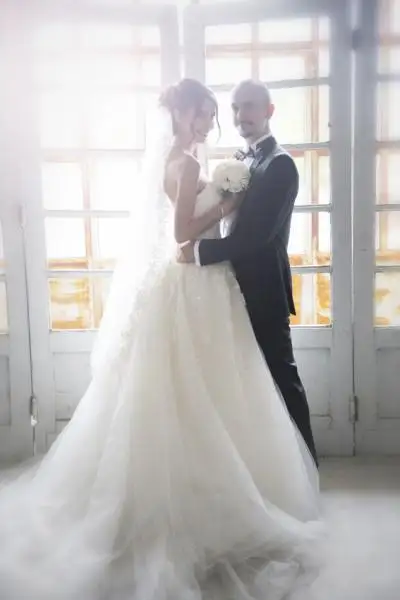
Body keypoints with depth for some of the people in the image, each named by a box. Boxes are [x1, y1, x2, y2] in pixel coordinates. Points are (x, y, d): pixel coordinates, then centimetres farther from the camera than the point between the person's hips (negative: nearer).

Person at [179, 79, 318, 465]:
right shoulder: (241, 160, 14)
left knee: (280, 374, 1)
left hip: (263, 289, -8)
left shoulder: (279, 164, -14)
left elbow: (258, 234, -22)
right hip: (242, 287, 8)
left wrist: (200, 251, -21)